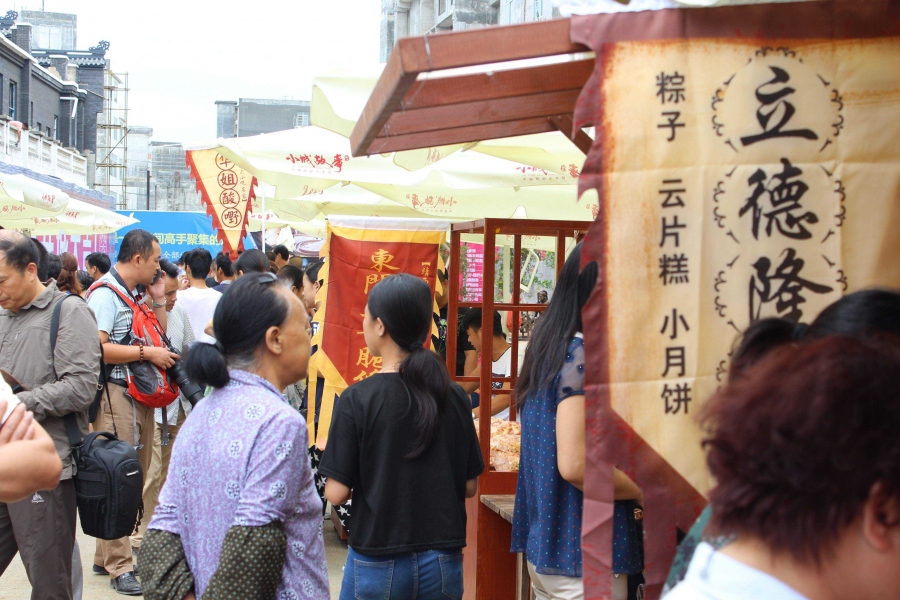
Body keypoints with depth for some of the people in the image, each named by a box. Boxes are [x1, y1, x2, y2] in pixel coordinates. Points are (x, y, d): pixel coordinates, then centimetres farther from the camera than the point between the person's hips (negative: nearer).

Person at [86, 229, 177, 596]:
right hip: (114, 393, -9)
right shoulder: (105, 293, -10)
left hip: (141, 393, 9)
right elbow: (97, 348, -20)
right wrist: (148, 353, -16)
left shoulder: (139, 292, 17)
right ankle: (119, 567, 0)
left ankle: (106, 557, 23)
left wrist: (158, 301, 11)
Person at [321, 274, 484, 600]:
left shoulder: (356, 399, -13)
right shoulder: (454, 396, -3)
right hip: (443, 561, 3)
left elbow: (336, 493, -13)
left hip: (377, 561, -3)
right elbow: (469, 486, 3)